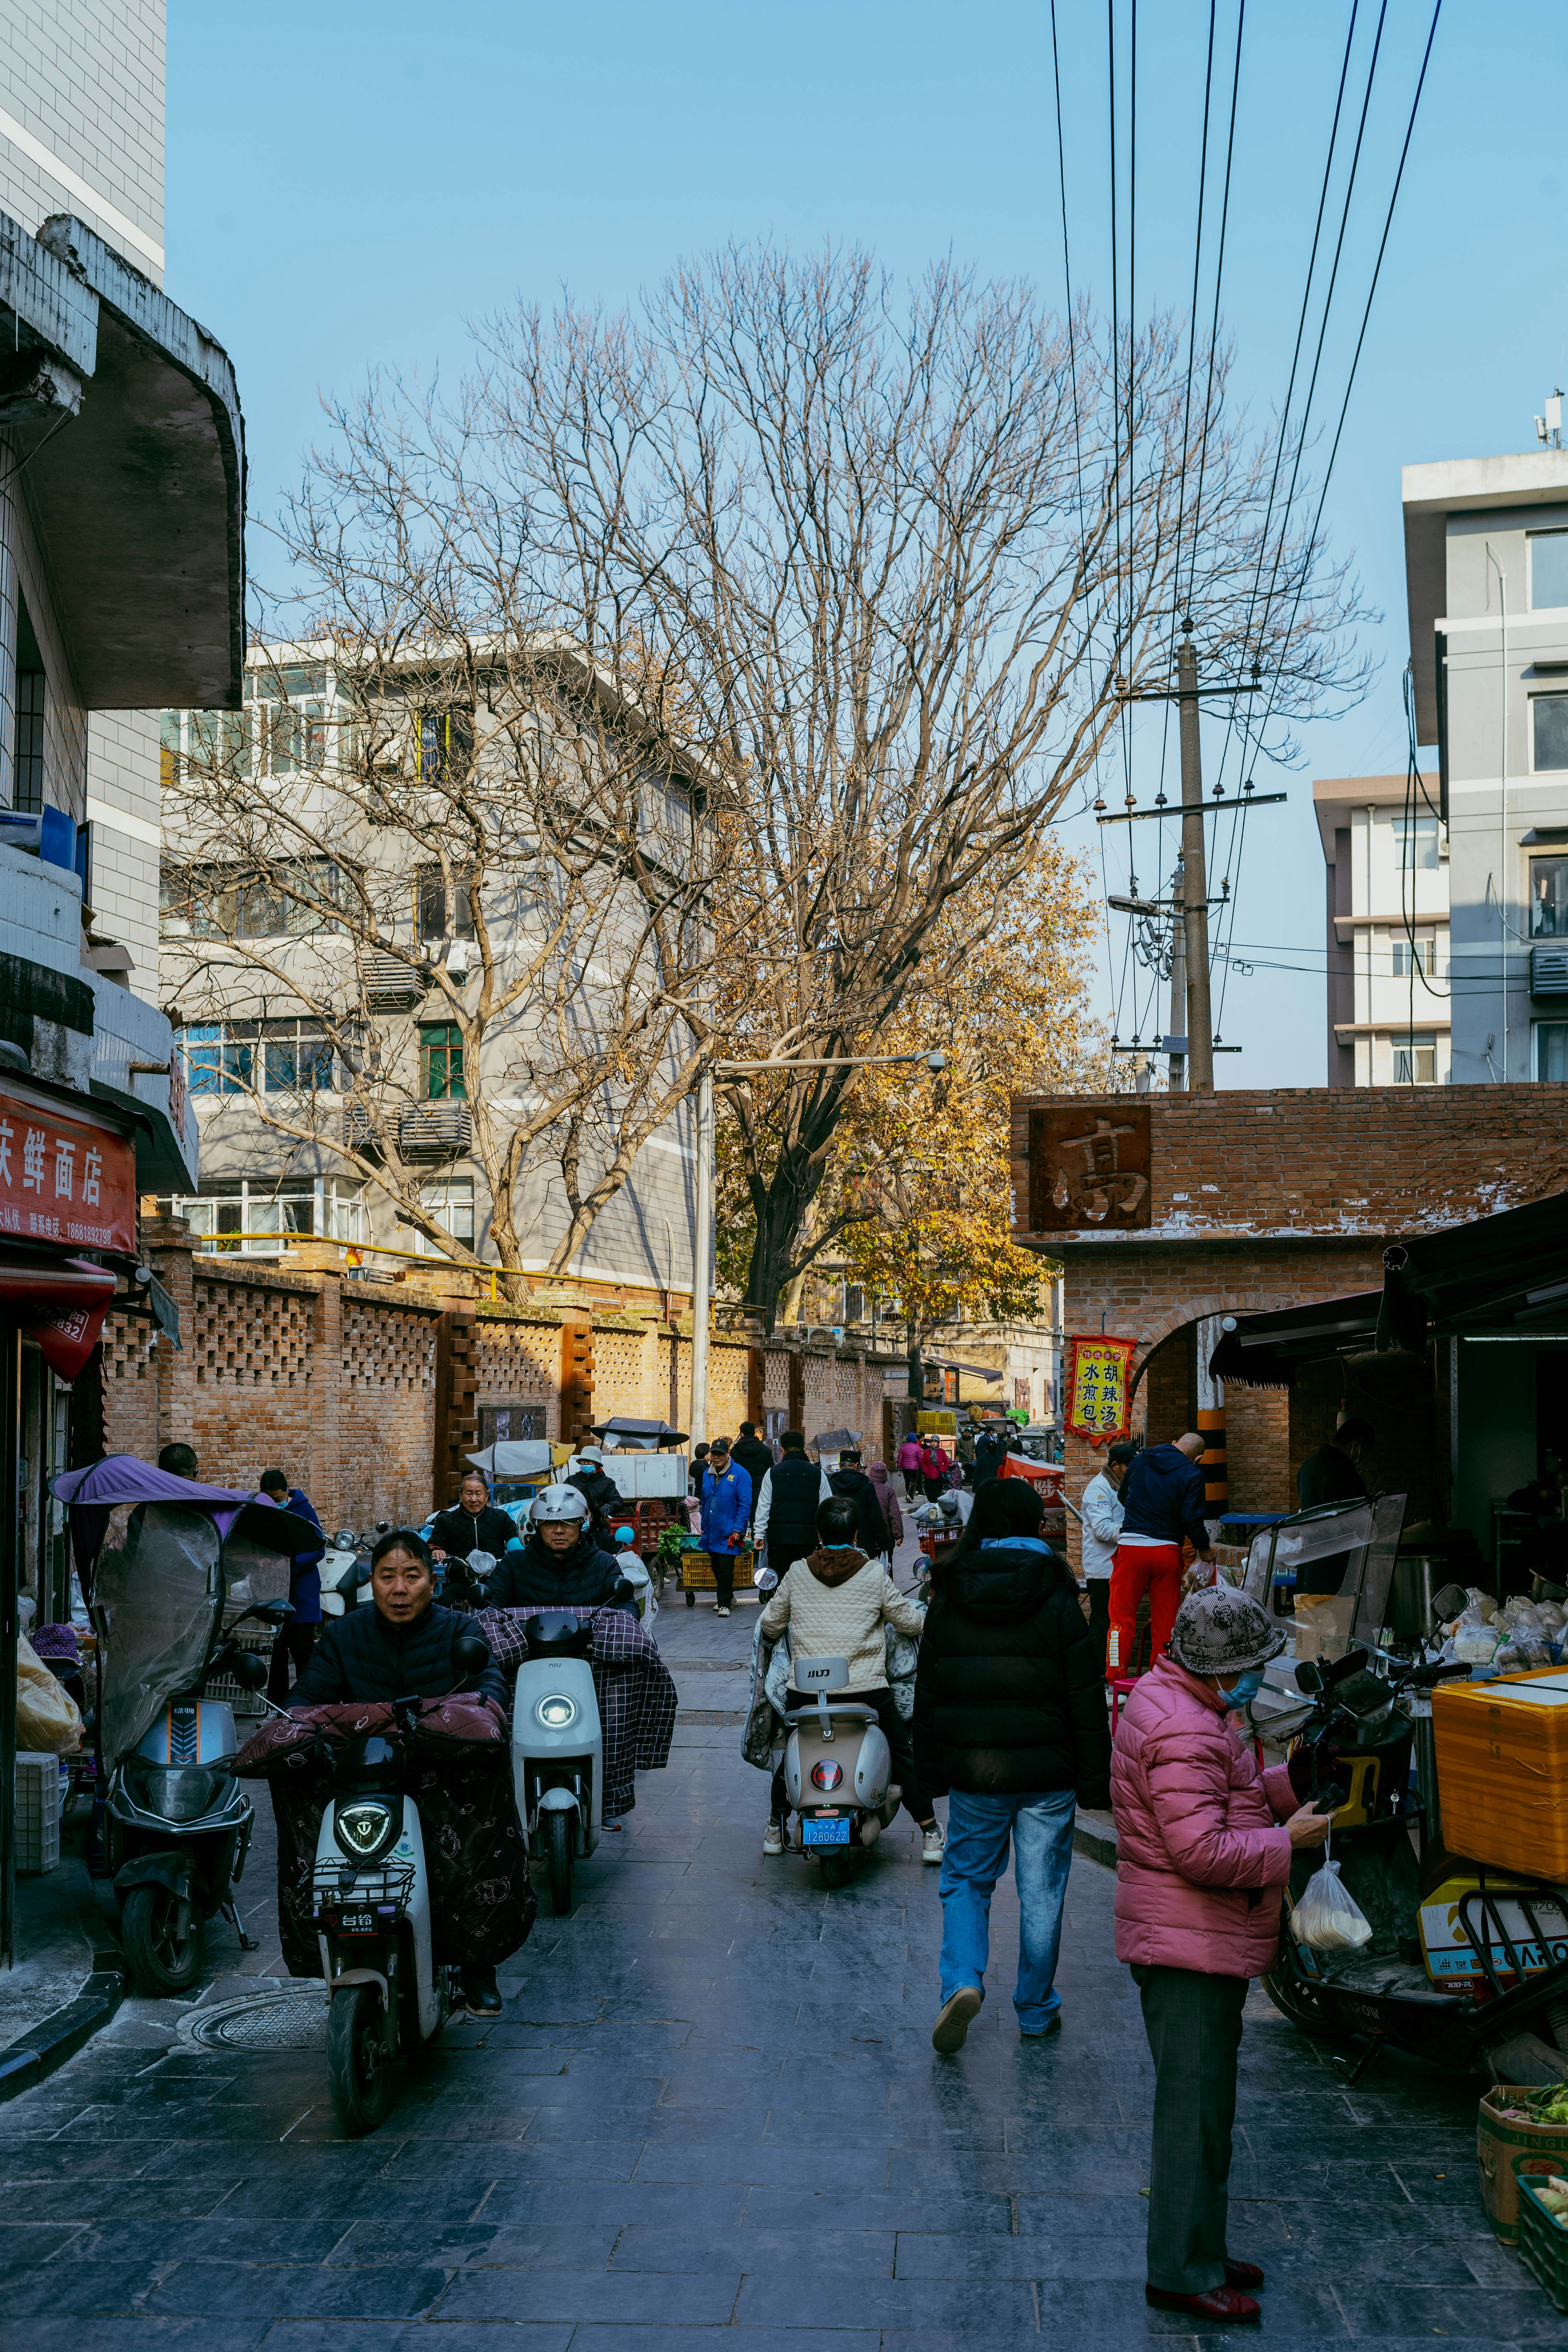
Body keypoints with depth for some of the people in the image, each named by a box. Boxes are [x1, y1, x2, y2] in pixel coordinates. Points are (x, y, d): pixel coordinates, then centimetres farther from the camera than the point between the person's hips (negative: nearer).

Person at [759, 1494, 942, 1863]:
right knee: (902, 1754, 14)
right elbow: (911, 1622, 5)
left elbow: (770, 1625, 11)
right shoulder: (874, 1575, -4)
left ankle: (775, 1828, 32)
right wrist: (917, 1608, 28)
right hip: (866, 1690, -1)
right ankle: (930, 1835, 15)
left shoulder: (797, 1573, 1)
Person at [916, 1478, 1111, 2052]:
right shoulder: (1057, 1601, -7)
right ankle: (1036, 2010, 19)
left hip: (972, 1769, 2)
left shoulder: (947, 1601, 0)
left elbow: (928, 1693, 5)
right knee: (1042, 1892, 10)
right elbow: (1086, 1698, -6)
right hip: (1047, 1771, -1)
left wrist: (930, 1771, 13)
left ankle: (963, 1980, -7)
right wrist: (1095, 1779, 1)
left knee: (966, 1880, 15)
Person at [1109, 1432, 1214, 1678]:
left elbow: (1123, 1496, 22)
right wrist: (1204, 1549, 7)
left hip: (1131, 1547, 2)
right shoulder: (1192, 1475, -3)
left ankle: (1116, 1679, -1)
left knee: (1123, 1616, 4)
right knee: (1165, 1621, 9)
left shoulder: (1142, 1459, 9)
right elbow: (1192, 1518, -10)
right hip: (1167, 1550, -1)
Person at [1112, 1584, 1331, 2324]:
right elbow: (1203, 1850, -28)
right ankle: (1183, 2274, 5)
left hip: (1196, 1946, 11)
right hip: (1192, 1951, -11)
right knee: (1195, 2111, -3)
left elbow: (1225, 1801, 19)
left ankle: (1198, 2253, 29)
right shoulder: (1184, 1735, -23)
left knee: (1202, 2105, 19)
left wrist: (1293, 1782, 8)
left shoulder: (1167, 1702, 11)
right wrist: (1289, 1841, -17)